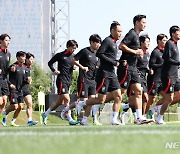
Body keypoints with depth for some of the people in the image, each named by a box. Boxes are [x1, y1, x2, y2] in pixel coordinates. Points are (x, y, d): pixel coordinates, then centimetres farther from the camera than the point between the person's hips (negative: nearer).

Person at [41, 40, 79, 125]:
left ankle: (45, 114, 24)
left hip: (68, 81, 7)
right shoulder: (60, 55, -3)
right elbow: (50, 63, 4)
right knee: (67, 99, -14)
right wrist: (54, 70, -11)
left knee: (60, 102, 10)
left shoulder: (73, 57, 12)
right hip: (61, 80, -7)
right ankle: (70, 119, -12)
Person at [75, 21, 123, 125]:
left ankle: (114, 120, -1)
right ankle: (81, 104, 11)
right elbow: (99, 54, -19)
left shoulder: (114, 42, 18)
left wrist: (119, 62, 7)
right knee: (101, 100, -7)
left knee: (118, 97, 0)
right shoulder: (107, 41, -10)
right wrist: (113, 62, -18)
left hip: (112, 74, 9)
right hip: (104, 74, -9)